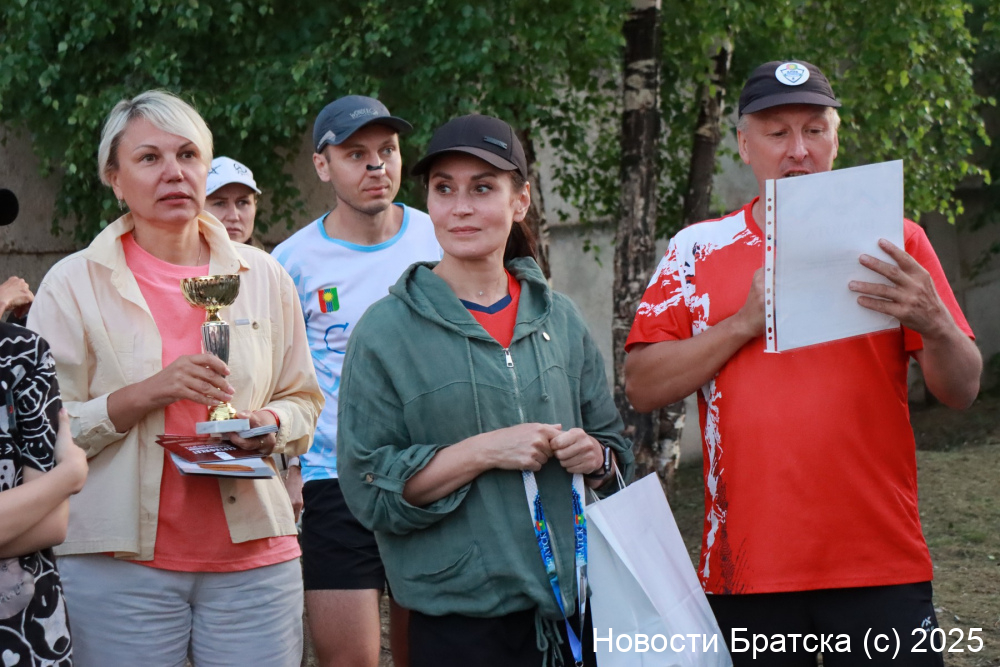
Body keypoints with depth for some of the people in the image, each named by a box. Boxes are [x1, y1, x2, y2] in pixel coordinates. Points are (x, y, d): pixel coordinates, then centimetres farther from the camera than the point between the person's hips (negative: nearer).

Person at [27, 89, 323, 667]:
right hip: (119, 569, -2)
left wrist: (270, 424, -7)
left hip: (253, 559, 2)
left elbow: (303, 401, 16)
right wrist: (146, 393, -17)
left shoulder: (263, 277, 8)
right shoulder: (73, 284, 1)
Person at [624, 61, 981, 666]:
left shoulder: (891, 240, 6)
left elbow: (963, 391, 2)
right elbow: (643, 387, 0)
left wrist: (933, 323, -19)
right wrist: (745, 321, -12)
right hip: (748, 568, 1)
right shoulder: (700, 250, 7)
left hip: (881, 567, 0)